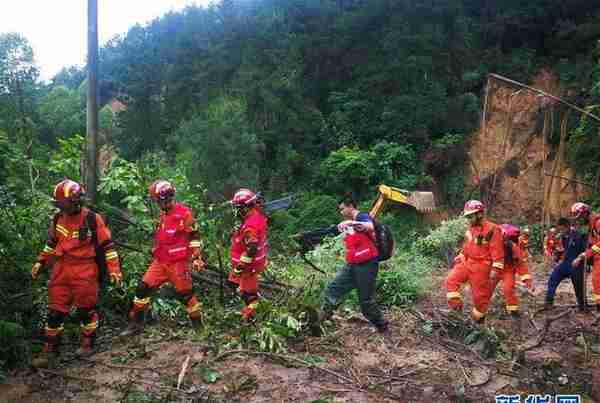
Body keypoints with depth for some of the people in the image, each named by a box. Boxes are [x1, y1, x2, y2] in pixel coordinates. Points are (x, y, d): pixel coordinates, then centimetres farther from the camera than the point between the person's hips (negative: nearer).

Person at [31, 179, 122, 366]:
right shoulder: (58, 218, 5)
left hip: (85, 271, -5)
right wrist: (40, 262, 18)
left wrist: (114, 269, -10)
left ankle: (87, 342, 27)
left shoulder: (92, 219, -11)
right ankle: (49, 349, 20)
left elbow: (107, 245, -7)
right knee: (56, 310, 7)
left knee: (86, 308, 7)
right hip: (61, 269, 5)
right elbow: (51, 243, 21)